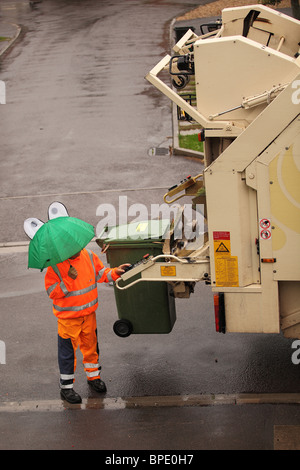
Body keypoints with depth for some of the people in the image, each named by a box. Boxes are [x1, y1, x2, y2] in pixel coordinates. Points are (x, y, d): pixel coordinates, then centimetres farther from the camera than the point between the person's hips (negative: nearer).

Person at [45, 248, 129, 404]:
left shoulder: (89, 256, -6)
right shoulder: (55, 265, -19)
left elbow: (100, 273, 10)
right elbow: (52, 292, -19)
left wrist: (114, 272, -6)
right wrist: (68, 280, -30)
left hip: (89, 313, 5)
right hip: (68, 316, -5)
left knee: (91, 345, 19)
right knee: (68, 351, 4)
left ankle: (93, 376, 41)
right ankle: (66, 387, 18)